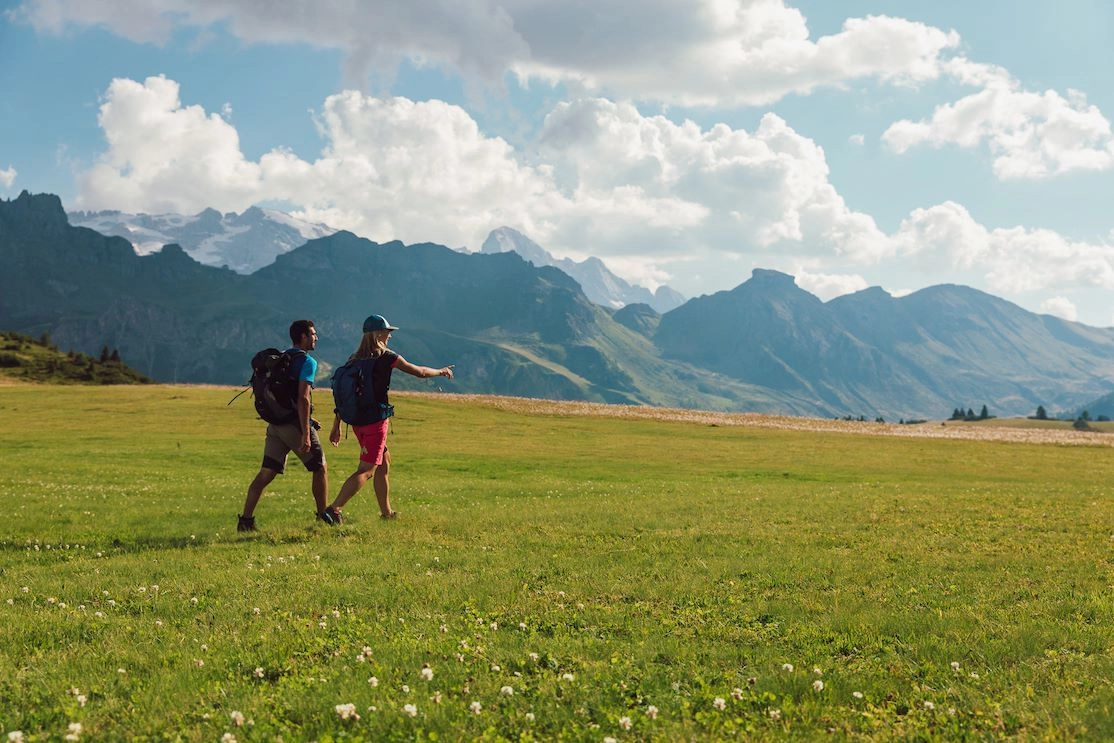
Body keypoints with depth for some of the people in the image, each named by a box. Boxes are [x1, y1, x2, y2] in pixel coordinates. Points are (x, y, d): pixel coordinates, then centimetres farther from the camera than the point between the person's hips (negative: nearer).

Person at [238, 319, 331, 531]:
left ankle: (246, 520, -1)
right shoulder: (307, 361, -9)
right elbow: (303, 398, -19)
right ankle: (324, 516, 15)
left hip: (275, 424, 7)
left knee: (265, 474, 5)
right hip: (295, 425, -7)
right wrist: (306, 433, -21)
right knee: (320, 468, 10)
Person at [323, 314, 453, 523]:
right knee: (366, 471, -7)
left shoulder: (354, 359, 9)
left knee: (384, 462, 21)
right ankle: (334, 509, -18)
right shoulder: (385, 357, -9)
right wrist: (441, 371, 17)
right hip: (375, 420, -8)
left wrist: (336, 427, 14)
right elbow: (420, 372, -2)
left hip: (357, 420, 8)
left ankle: (386, 512, 27)